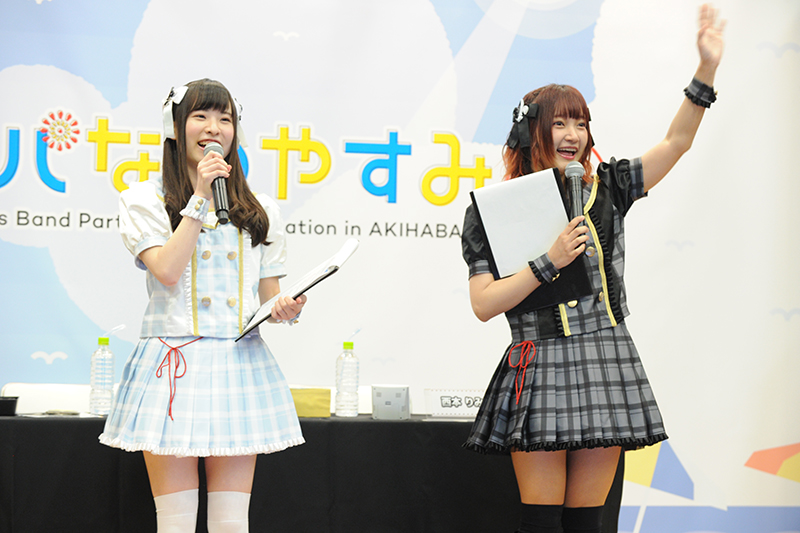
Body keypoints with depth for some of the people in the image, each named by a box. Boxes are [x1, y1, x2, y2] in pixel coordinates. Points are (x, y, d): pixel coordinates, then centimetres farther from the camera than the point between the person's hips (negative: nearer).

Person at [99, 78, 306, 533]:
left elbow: (269, 297, 16)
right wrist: (200, 198, -7)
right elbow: (168, 270, -11)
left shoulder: (259, 210, 14)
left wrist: (286, 309, -7)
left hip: (240, 364, 3)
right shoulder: (146, 200, 5)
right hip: (173, 365, -3)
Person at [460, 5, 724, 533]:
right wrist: (550, 262, -13)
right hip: (541, 370, -3)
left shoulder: (605, 189, 11)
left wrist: (707, 68, -3)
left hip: (608, 367, 3)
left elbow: (676, 142, 7)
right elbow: (483, 304, -5)